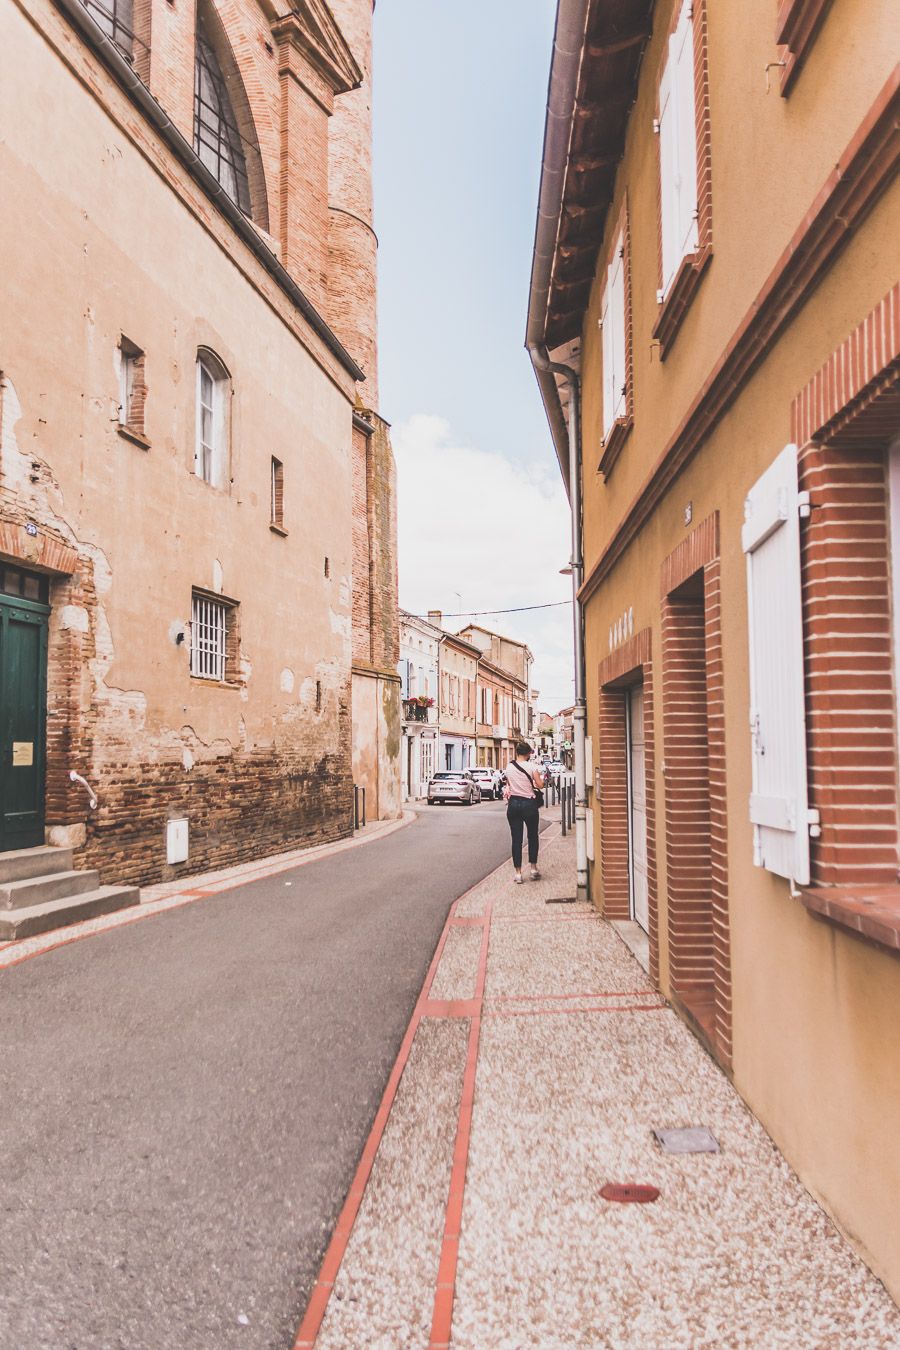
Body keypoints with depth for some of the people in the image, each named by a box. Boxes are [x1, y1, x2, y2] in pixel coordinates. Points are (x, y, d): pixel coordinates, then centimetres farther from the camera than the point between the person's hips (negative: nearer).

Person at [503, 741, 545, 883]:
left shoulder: (509, 766, 1)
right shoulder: (531, 767, -9)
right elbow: (540, 785, -7)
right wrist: (541, 777, 13)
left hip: (513, 803, 2)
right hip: (529, 803, -2)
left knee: (516, 839, 4)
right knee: (532, 837, 15)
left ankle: (517, 873, 4)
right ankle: (533, 869, 19)